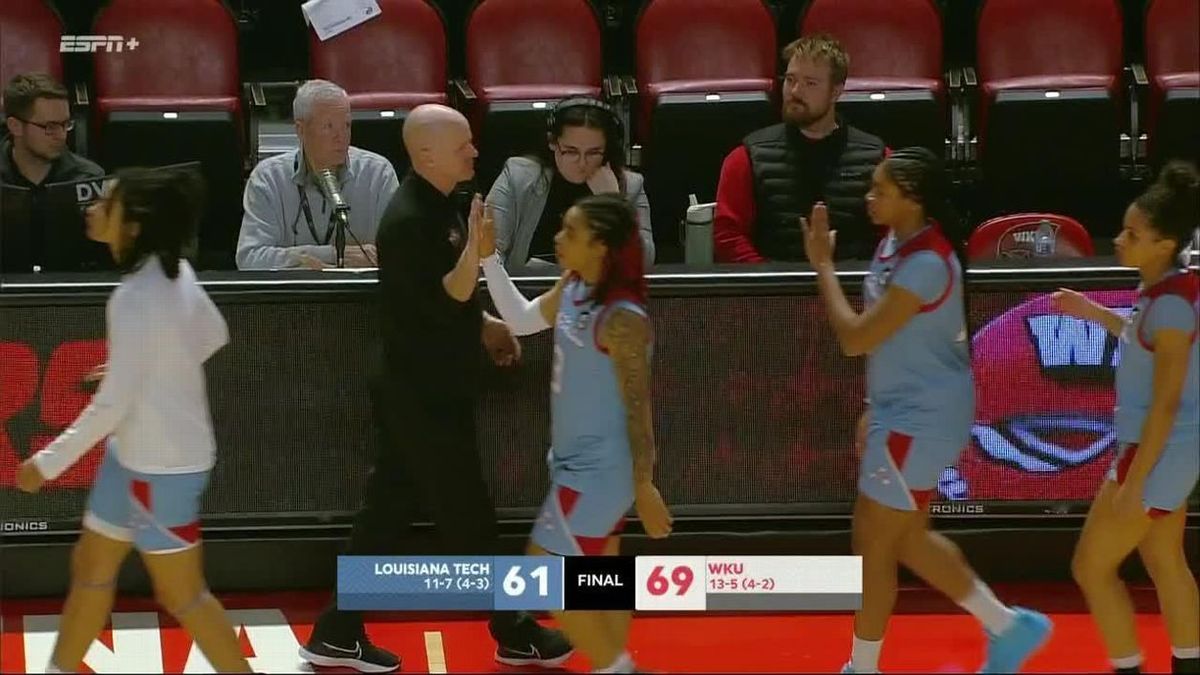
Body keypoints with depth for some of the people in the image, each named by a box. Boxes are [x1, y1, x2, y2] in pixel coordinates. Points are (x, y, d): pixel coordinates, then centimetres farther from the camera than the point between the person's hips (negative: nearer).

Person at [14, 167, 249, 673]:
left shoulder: (136, 299, -28)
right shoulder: (173, 272, -3)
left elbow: (111, 406, -25)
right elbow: (214, 336, 14)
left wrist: (48, 463, -15)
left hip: (163, 465, -10)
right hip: (137, 453, 10)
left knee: (181, 595, 5)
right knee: (91, 564, 21)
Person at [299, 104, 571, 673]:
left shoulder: (438, 206, 8)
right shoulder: (409, 220, -23)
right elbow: (442, 302, -25)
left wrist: (486, 325, 14)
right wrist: (476, 247, -36)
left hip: (426, 391, 9)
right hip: (422, 396, -9)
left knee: (388, 511, 12)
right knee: (467, 516, 4)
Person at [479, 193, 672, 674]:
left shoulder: (621, 318, -25)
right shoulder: (573, 289, -1)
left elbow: (638, 408, -22)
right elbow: (521, 319, 15)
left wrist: (644, 488, -19)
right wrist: (488, 256, 5)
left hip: (599, 469, -9)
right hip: (579, 461, 9)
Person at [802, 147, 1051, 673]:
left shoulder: (926, 263, -25)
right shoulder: (899, 244, 5)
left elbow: (856, 338, -26)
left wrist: (823, 264, -18)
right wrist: (875, 410, 18)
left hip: (921, 420, -10)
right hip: (910, 413, 10)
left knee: (871, 543, 1)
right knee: (906, 538, 19)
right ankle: (1009, 626, 28)